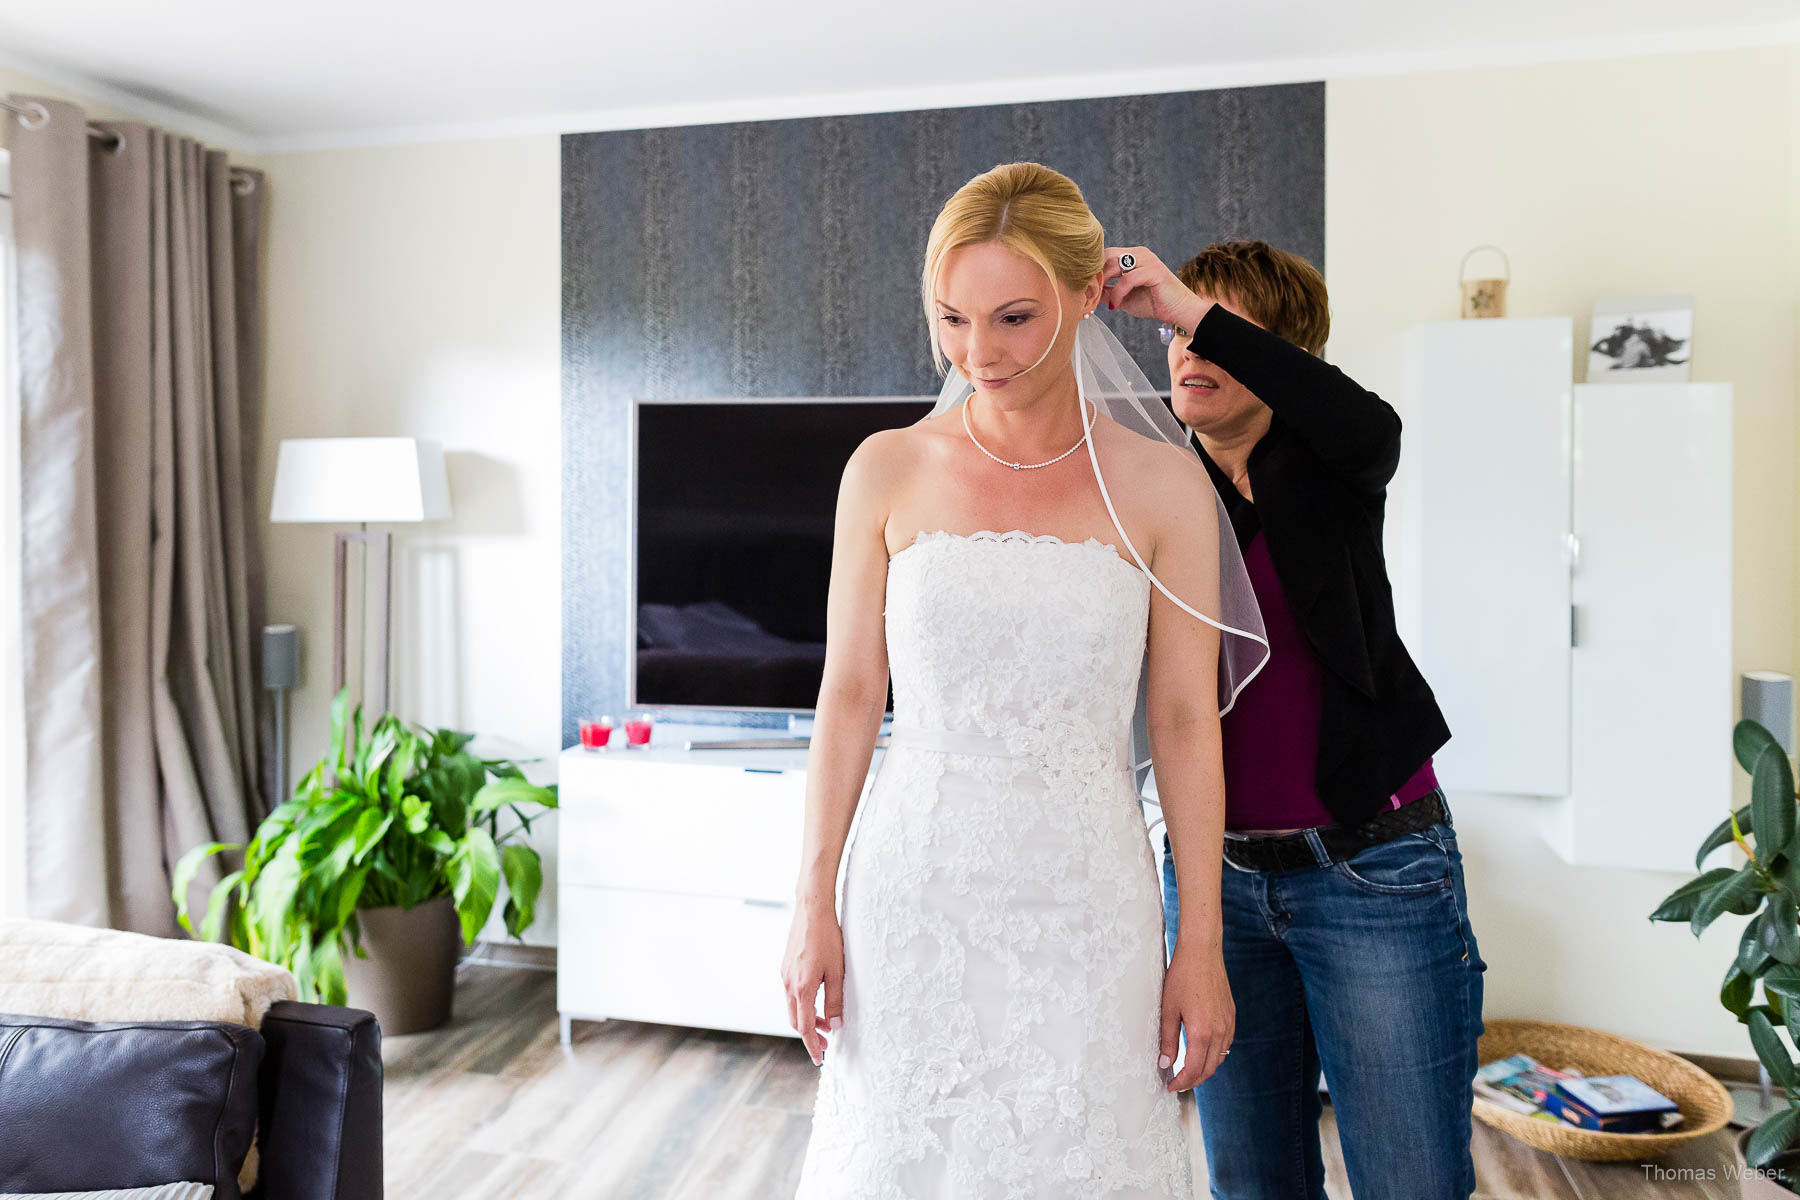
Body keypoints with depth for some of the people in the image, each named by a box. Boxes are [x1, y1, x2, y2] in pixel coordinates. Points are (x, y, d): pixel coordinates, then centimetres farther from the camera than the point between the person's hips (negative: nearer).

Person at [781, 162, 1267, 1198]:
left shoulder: (1163, 483, -2)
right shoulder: (888, 471, 0)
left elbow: (1185, 723, -1)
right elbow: (850, 696, 2)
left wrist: (1203, 945, 0)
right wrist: (815, 903, 1)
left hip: (1086, 905, 0)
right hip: (915, 891, 1)